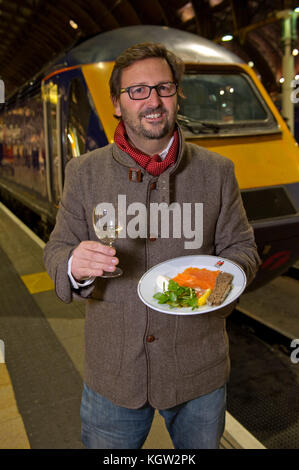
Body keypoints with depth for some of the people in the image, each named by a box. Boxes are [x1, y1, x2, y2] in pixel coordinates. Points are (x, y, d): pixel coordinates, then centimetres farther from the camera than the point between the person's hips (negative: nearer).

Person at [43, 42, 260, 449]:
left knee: (202, 445, 23)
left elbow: (242, 248, 3)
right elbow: (57, 250, 0)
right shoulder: (84, 172, -2)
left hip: (199, 368, 1)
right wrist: (75, 265, -23)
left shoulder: (217, 171, -2)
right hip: (112, 370, 0)